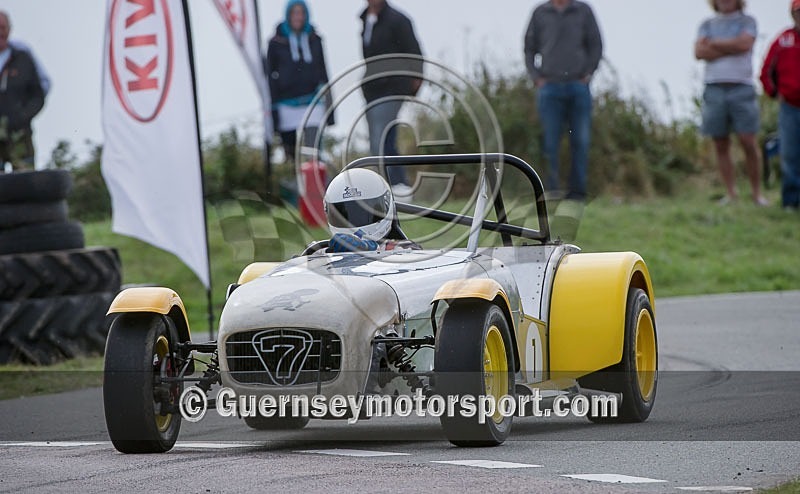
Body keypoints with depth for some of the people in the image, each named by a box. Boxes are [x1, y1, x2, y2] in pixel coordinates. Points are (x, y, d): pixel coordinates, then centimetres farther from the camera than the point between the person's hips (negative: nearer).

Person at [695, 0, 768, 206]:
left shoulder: (747, 21, 9)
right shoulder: (707, 24, 16)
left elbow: (744, 44, -10)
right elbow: (699, 52, 0)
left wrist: (714, 44, -1)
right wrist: (731, 48, -6)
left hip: (741, 87, -3)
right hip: (714, 87, 3)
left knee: (748, 143, -8)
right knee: (721, 145, 1)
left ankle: (757, 193, -2)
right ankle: (730, 193, 4)